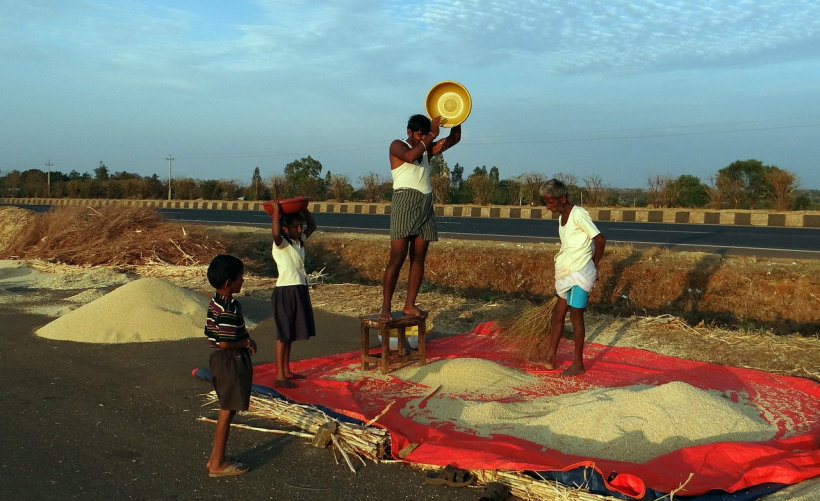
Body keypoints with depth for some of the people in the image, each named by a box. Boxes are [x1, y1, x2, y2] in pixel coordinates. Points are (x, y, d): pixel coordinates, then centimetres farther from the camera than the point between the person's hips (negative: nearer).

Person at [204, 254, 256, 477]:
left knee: (227, 410, 19)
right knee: (227, 411, 2)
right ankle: (218, 464, 13)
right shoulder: (230, 309, -24)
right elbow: (226, 342, -27)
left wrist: (244, 338, 7)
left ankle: (215, 458, 28)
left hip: (219, 359, 10)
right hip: (231, 363, -10)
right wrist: (248, 343, -11)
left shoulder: (215, 303, 6)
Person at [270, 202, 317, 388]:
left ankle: (287, 371, 25)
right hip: (286, 292, -8)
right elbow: (275, 233, -35)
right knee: (283, 334, -4)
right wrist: (276, 213, -30)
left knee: (291, 333, 15)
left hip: (299, 291, 8)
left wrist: (304, 208, 14)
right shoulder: (281, 244, -12)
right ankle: (279, 376, 1)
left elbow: (312, 226, 23)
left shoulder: (299, 241, 12)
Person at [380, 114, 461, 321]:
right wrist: (432, 135, -18)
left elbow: (454, 139, 19)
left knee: (419, 258, 4)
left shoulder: (427, 149, 20)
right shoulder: (398, 145, 3)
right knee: (397, 258, -11)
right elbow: (410, 156, -19)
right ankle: (386, 306, -7)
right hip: (405, 203, -7)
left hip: (426, 205, 7)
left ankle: (410, 304, 8)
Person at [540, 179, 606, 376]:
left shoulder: (578, 214, -16)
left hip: (579, 273, -9)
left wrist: (593, 265, -6)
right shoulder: (562, 217, 11)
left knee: (575, 315, -3)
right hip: (566, 273, 9)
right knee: (558, 313, 12)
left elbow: (600, 240, -17)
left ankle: (578, 364, 7)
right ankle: (550, 357, 20)